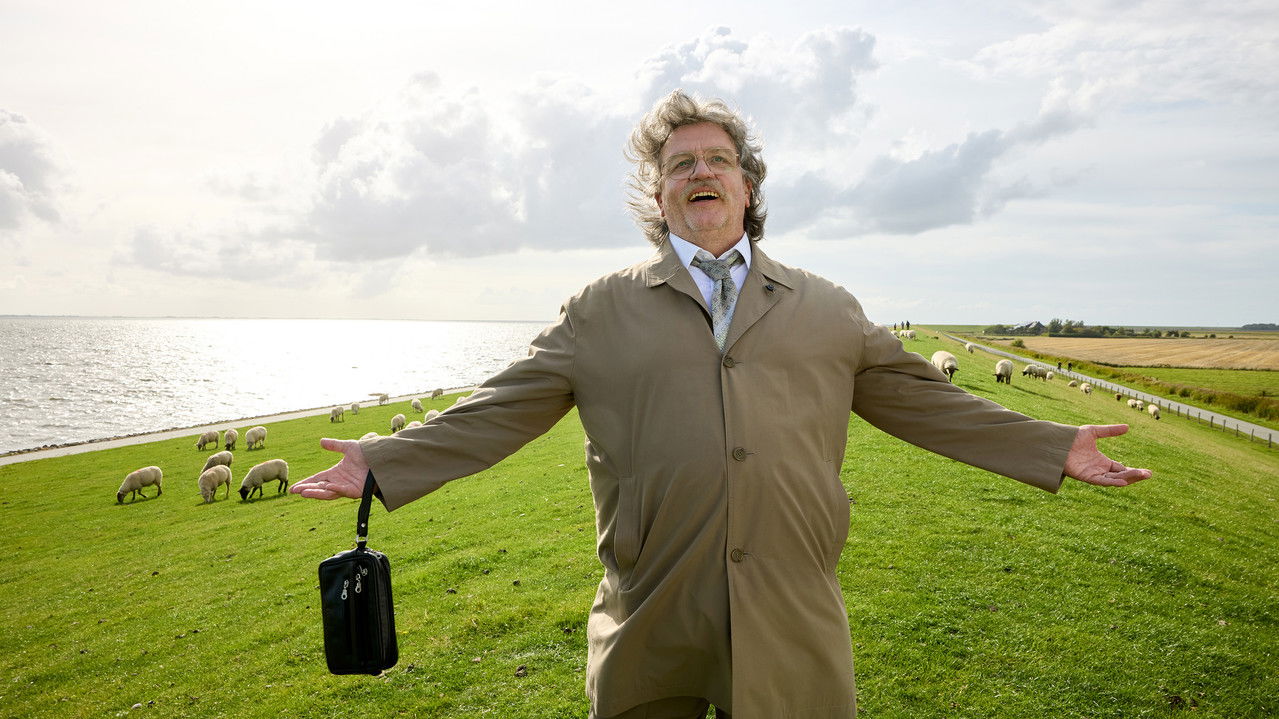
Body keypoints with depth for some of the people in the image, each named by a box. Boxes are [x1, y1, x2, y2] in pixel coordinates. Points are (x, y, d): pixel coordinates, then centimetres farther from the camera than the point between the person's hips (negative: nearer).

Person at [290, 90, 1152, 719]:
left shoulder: (827, 309, 10)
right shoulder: (605, 310, 5)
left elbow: (925, 400, 12)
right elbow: (502, 410, 4)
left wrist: (1054, 447, 10)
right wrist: (386, 462, 0)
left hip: (794, 633, 1)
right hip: (650, 631, 0)